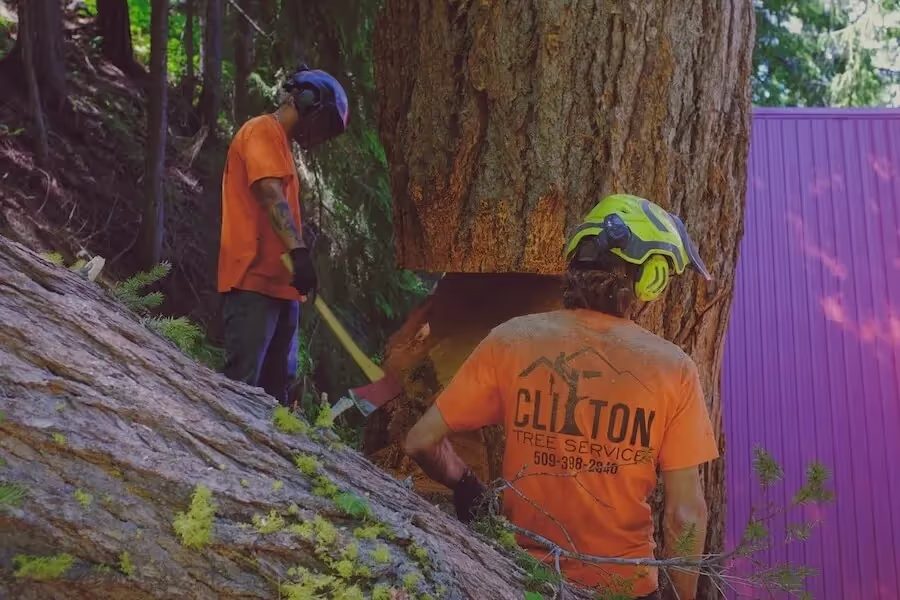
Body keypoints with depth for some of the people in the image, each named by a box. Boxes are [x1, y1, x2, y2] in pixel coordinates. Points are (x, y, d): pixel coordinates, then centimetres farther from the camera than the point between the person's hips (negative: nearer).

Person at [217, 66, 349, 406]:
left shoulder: (278, 141, 25)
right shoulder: (262, 131, -4)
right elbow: (270, 195, -20)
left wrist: (295, 256, 19)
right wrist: (299, 250, -31)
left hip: (278, 280, 10)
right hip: (254, 279, -10)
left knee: (277, 382, 9)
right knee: (243, 382, -12)